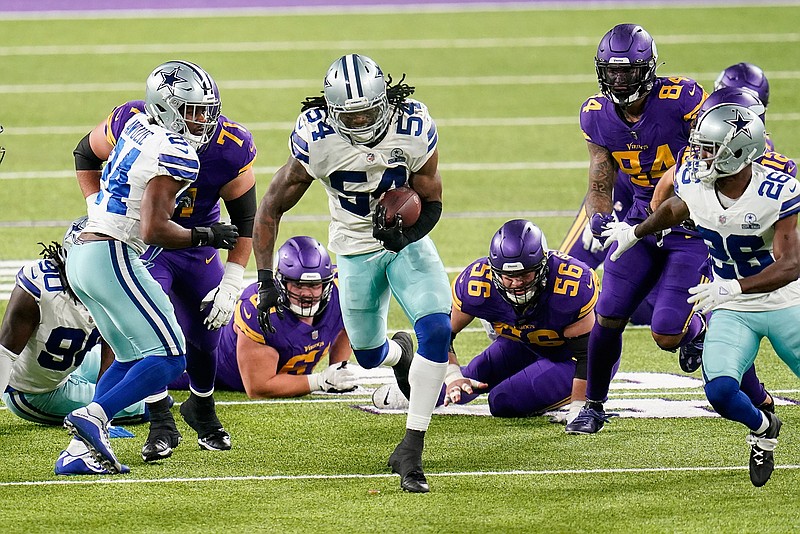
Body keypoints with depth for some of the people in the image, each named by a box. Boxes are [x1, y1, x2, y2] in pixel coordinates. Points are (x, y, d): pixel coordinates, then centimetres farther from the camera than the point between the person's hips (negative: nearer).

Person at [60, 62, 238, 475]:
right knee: (168, 358, -7)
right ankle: (93, 417, -20)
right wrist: (205, 236, -5)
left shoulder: (138, 126, 12)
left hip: (80, 257, 10)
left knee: (132, 358, 17)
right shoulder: (174, 155, -14)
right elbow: (154, 230, -20)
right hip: (112, 257, -10)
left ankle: (81, 449, 5)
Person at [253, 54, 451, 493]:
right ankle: (400, 353, 52)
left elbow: (431, 202, -10)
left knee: (437, 332, -22)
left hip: (406, 240, 0)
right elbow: (271, 209, -15)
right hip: (355, 250, 0)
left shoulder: (414, 128, -24)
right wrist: (265, 281, -22)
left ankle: (411, 450, -13)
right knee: (369, 354, 11)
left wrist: (405, 234, -32)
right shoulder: (316, 139, -25)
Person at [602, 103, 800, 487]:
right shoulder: (693, 181, -13)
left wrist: (732, 287, -42)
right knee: (720, 391, -20)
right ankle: (762, 429, 13)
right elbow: (675, 208, 13)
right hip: (731, 310, 2)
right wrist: (635, 232, 31)